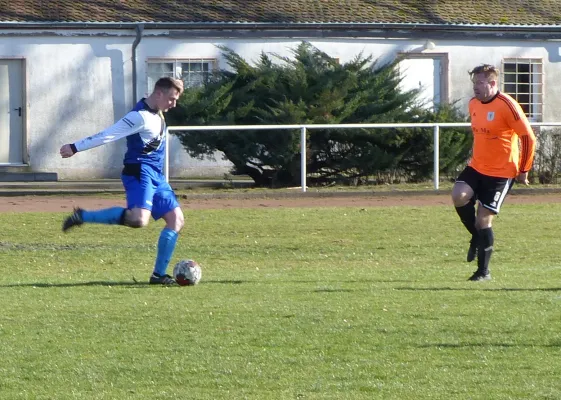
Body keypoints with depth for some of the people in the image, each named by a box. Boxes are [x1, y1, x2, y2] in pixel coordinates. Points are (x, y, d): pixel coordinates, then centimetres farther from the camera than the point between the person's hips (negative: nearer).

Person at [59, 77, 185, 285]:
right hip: (139, 173, -10)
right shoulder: (140, 116, -16)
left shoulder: (156, 114, 14)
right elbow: (108, 135, -18)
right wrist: (75, 148, -20)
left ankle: (159, 274, 7)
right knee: (139, 219, -31)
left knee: (176, 220, 4)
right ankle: (83, 216, -17)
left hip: (155, 176, 10)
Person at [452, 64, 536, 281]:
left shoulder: (507, 106, -17)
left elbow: (528, 137, -13)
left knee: (483, 219, -6)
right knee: (459, 196, -20)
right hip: (476, 166, 6)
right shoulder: (474, 104, 7)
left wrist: (524, 170, -8)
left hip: (501, 172, -6)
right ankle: (477, 237, 7)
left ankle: (483, 271, 9)